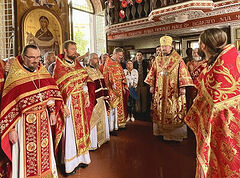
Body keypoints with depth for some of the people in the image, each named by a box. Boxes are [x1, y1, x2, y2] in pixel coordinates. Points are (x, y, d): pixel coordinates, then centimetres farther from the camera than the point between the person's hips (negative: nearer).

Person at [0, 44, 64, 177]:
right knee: (26, 155, 9)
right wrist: (11, 129, -12)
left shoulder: (42, 71, 3)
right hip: (25, 122, -4)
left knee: (45, 151, 17)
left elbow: (51, 92, 11)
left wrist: (52, 112, 6)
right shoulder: (14, 76, -11)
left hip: (44, 119, 5)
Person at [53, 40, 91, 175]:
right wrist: (63, 106, -18)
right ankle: (70, 164, 13)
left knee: (81, 129, 13)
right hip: (68, 104, -6)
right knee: (70, 132, 0)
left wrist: (87, 97, 6)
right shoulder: (59, 67, -9)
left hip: (80, 103, 6)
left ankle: (81, 158, 28)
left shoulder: (77, 64, 10)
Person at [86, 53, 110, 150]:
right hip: (94, 100, -9)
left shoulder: (97, 70, 14)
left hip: (101, 99, 9)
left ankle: (102, 137, 36)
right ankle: (92, 143, 9)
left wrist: (105, 95, 10)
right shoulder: (86, 71, -13)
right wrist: (92, 100, -22)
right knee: (93, 120, -2)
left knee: (102, 118, 19)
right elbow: (89, 88, -19)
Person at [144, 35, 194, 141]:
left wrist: (182, 87, -15)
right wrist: (151, 86, 10)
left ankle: (175, 133, 11)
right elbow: (153, 73, 14)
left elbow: (183, 73, -7)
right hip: (159, 91, 5)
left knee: (174, 111, 0)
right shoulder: (157, 60, 10)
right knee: (160, 111, 10)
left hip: (173, 91, -4)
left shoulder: (178, 60, -4)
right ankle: (161, 130, 23)